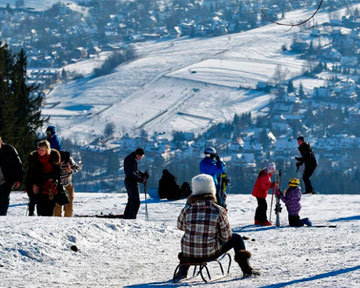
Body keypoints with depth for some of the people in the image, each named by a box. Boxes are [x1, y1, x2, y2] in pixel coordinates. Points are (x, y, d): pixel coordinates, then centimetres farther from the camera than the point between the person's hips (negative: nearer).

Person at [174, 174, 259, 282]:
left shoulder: (187, 209, -10)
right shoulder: (218, 211, -15)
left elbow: (180, 226, 11)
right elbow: (226, 236, -6)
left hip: (188, 256, 2)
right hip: (210, 254, -2)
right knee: (236, 238, 23)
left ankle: (182, 272, 35)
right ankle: (246, 269, 24)